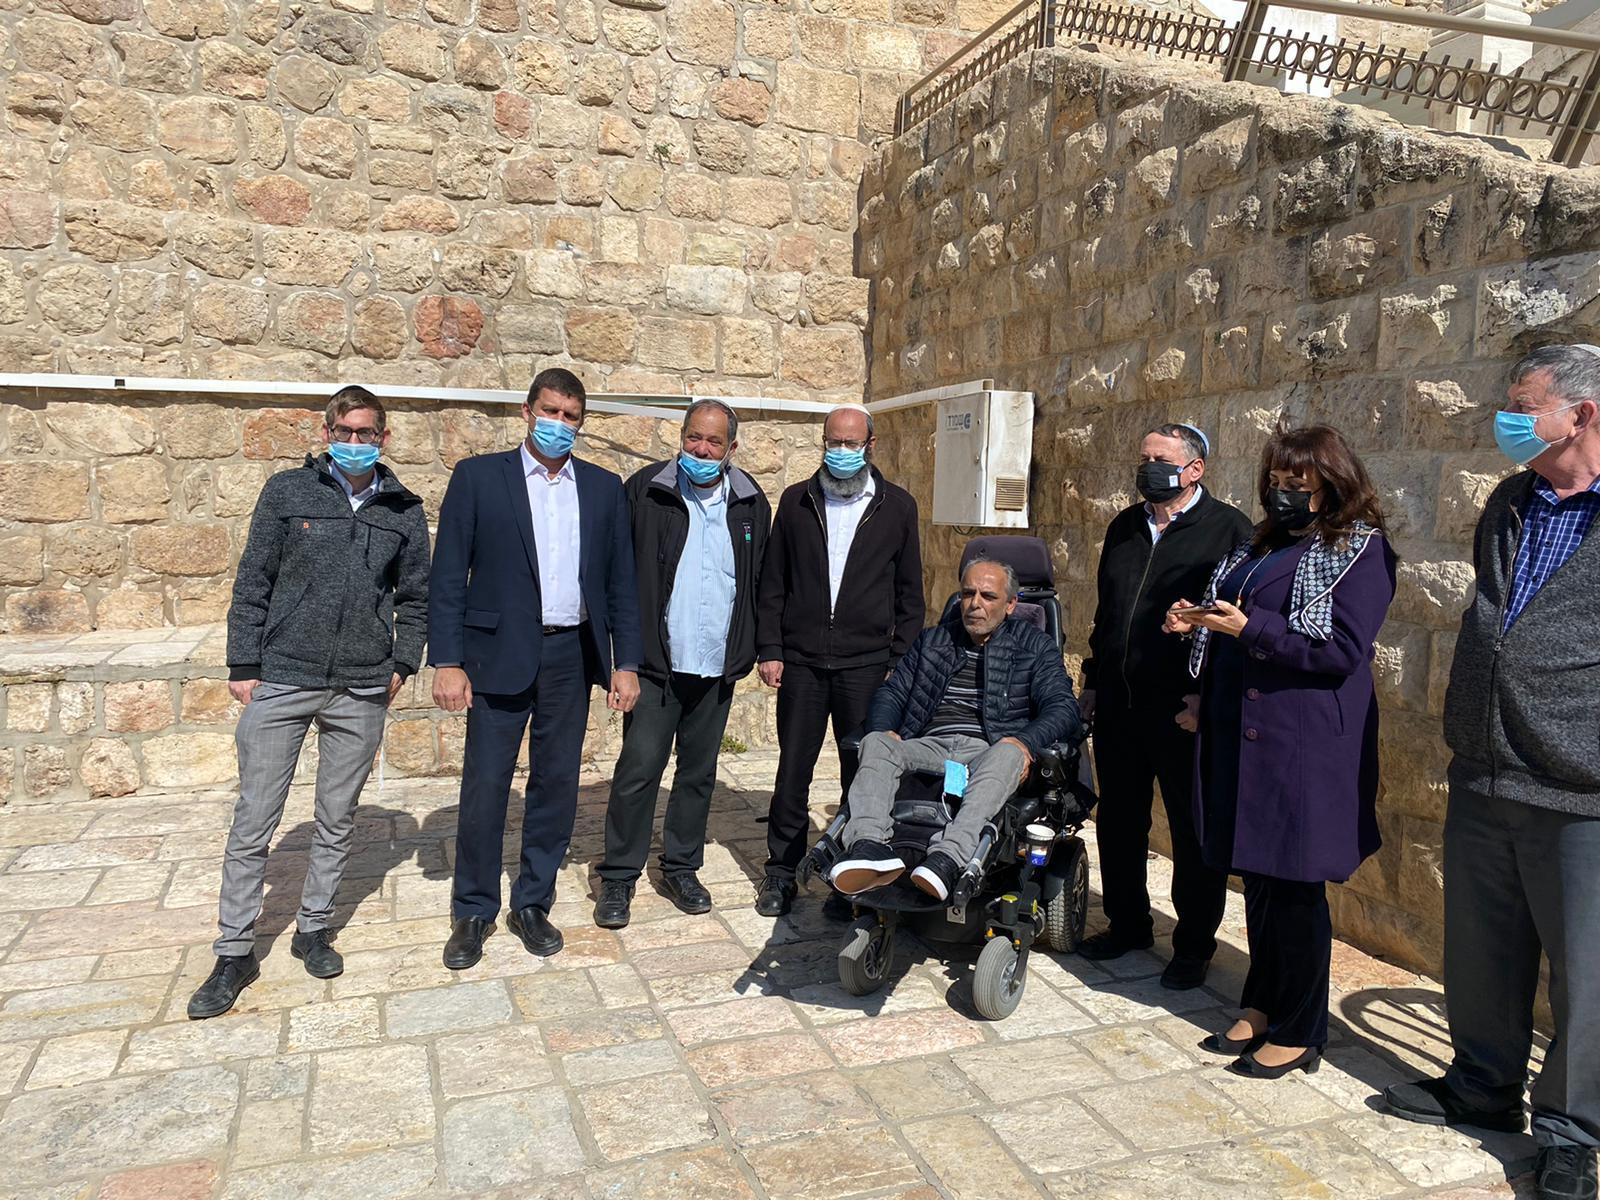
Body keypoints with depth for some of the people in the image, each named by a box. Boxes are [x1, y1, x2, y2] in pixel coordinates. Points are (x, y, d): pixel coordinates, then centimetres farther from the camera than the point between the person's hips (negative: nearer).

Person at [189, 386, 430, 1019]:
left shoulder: (405, 510, 6)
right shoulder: (287, 491, 1)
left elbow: (415, 598, 13)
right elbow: (252, 582, 2)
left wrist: (404, 663, 4)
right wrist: (244, 666, -1)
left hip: (361, 690, 2)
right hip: (281, 681, -1)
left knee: (338, 819, 11)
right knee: (253, 822, 3)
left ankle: (313, 929, 29)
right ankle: (234, 953, 17)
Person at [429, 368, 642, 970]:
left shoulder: (604, 487, 9)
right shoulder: (478, 476, 1)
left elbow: (620, 580, 9)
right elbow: (449, 575, -2)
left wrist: (625, 662, 4)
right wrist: (447, 661, -9)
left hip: (571, 656, 3)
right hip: (500, 655, -3)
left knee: (556, 784, 9)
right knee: (484, 786, 1)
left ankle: (533, 903, 25)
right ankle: (472, 912, 19)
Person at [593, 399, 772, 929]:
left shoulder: (751, 502, 5)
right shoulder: (645, 489, -4)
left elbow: (761, 580, 12)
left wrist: (750, 648, 7)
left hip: (718, 665, 4)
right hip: (657, 661, -3)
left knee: (699, 772, 13)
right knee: (639, 769, -2)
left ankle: (682, 868, 28)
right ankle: (618, 877, 13)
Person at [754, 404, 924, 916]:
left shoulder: (897, 506, 5)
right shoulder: (797, 501, 7)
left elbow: (909, 592, 7)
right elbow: (772, 582, 8)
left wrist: (901, 660, 1)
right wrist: (769, 649, 0)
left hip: (866, 663, -1)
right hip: (802, 661, 1)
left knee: (862, 774, 5)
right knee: (793, 770, 6)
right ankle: (781, 872, 19)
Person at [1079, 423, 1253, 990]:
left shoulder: (1229, 529, -6)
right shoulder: (1124, 527, 14)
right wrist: (1093, 680, 16)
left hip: (1187, 708, -6)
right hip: (1119, 703, 6)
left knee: (1193, 830, 7)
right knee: (1119, 821, 15)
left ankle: (1194, 945, 22)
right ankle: (1127, 924, 33)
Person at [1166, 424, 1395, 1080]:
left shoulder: (1360, 551, -6)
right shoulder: (1264, 546, 16)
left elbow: (1344, 651, -15)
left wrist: (1249, 628, -19)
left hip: (1304, 745, -7)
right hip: (1240, 735, 7)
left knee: (1294, 885, 2)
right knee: (1258, 878, 15)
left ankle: (1299, 1033, 18)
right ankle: (1263, 1008, 31)